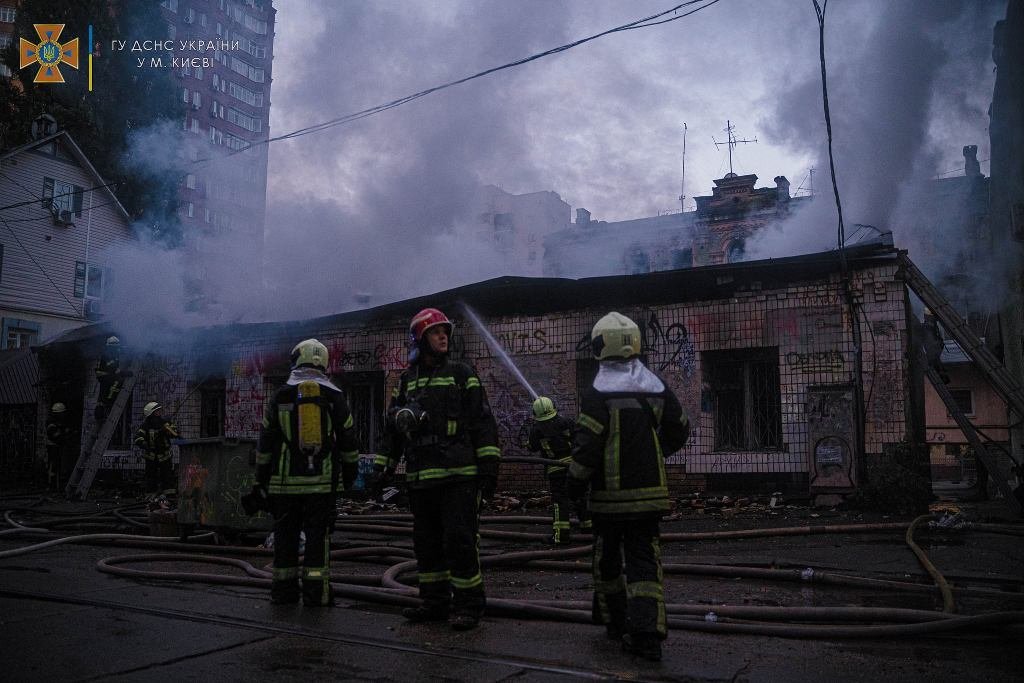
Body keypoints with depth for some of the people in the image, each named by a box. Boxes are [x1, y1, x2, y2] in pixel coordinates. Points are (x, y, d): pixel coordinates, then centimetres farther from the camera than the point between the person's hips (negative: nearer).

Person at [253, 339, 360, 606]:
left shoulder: (280, 396, 3)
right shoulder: (334, 396, 3)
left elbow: (265, 442, 6)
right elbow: (348, 439, 6)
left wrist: (261, 479, 13)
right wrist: (350, 473, 18)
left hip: (285, 481, 1)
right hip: (322, 481, -1)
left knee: (285, 535, 10)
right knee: (318, 535, 2)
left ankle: (284, 590, 15)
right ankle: (315, 592, 1)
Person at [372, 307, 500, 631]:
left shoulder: (462, 374, 2)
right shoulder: (408, 380, 15)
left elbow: (483, 423, -2)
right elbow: (393, 427, 21)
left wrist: (488, 467, -9)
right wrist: (383, 465, 15)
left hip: (459, 477, -5)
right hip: (420, 479, 5)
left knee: (460, 540, -6)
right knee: (427, 543, 12)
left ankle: (469, 605, 5)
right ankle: (435, 603, 24)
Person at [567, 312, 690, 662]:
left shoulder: (597, 394, -13)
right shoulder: (657, 388, 3)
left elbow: (586, 448, -16)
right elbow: (678, 432, 13)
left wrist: (574, 487, -3)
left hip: (611, 495, -3)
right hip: (650, 492, 4)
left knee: (607, 560, 16)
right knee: (645, 562, 5)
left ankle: (615, 621, 29)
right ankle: (647, 634, -4)